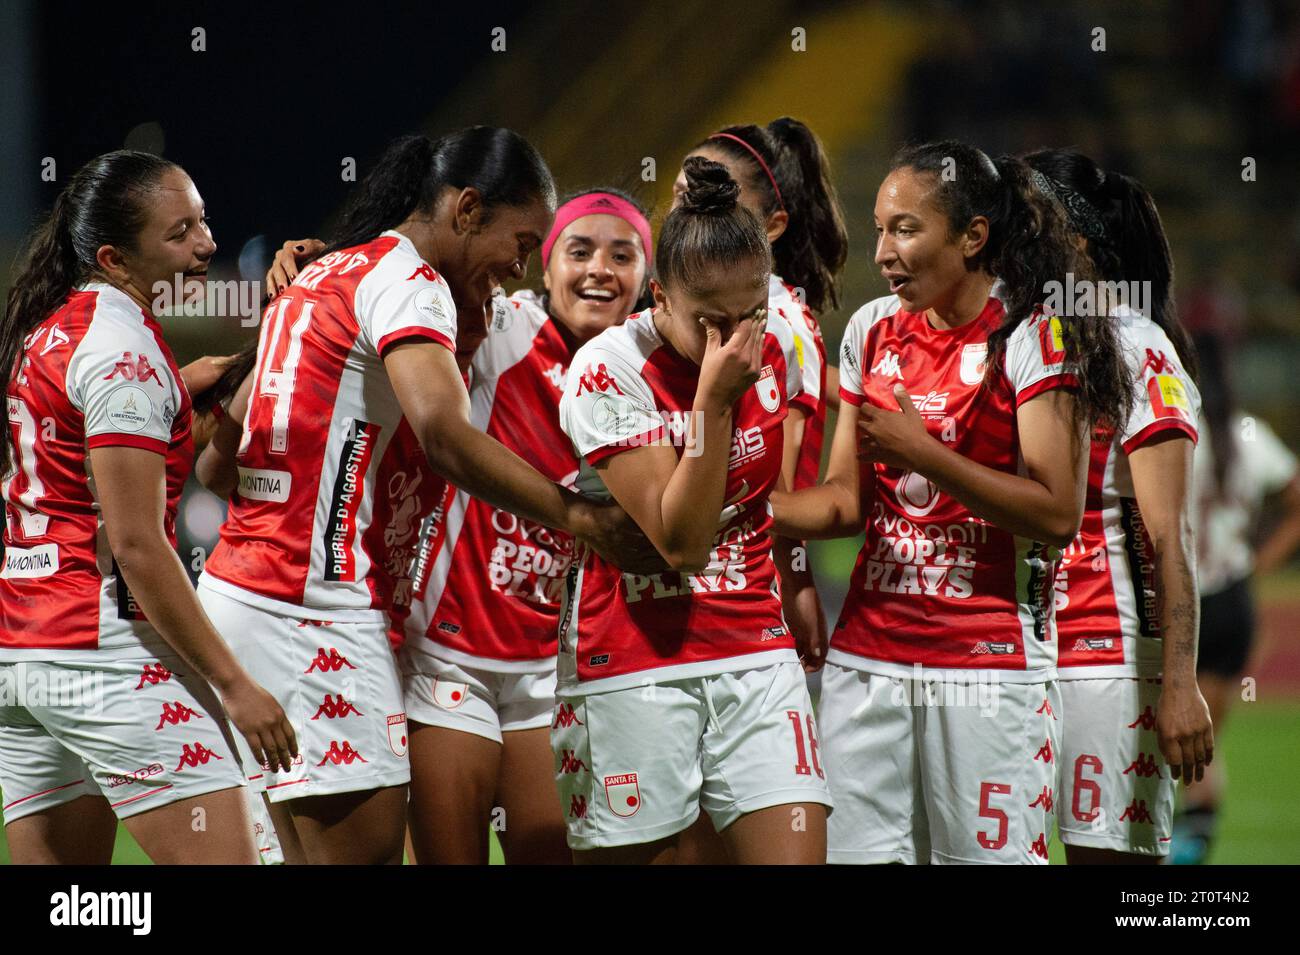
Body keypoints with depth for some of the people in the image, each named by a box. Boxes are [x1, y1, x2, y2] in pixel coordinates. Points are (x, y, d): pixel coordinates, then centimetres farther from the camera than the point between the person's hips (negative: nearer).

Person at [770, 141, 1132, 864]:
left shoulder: (1035, 337, -7)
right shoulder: (873, 330, 11)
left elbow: (1058, 513, -14)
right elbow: (847, 499, 13)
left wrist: (925, 454, -18)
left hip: (989, 664, -6)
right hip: (868, 655, 6)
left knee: (989, 856, -4)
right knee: (859, 853, 4)